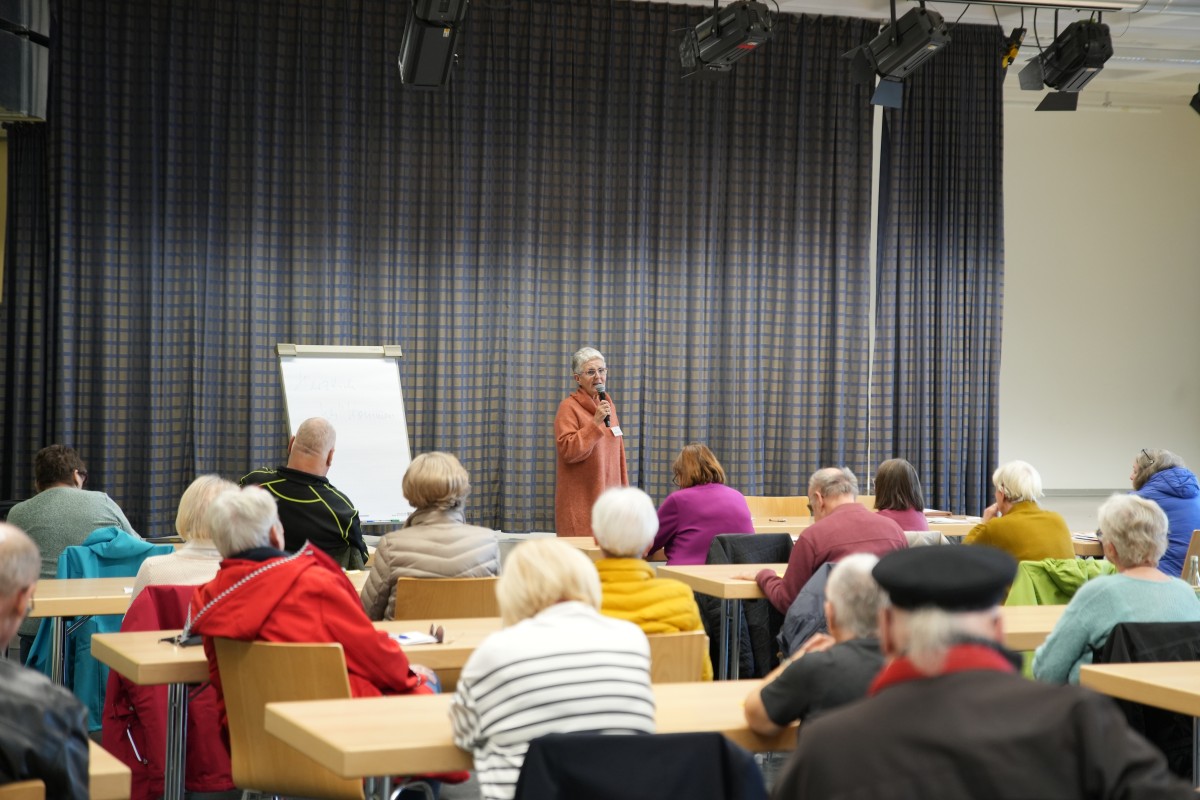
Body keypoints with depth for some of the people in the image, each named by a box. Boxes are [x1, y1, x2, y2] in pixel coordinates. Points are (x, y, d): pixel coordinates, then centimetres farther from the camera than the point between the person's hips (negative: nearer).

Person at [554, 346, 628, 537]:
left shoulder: (608, 405, 14)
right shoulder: (569, 406, -6)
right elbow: (568, 451, -16)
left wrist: (624, 491, 19)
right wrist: (595, 422, -20)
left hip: (608, 497, 6)